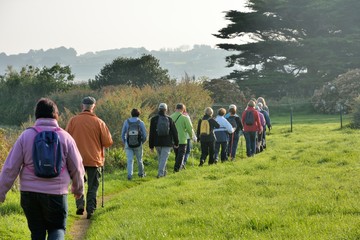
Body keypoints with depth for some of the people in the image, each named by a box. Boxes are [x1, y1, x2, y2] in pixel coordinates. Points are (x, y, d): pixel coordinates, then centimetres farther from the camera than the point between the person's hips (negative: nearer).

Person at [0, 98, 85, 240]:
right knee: (57, 228, 13)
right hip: (56, 194, -1)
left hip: (29, 193, 1)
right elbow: (77, 168, 5)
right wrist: (78, 189, 23)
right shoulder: (65, 137, -2)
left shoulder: (26, 136, -2)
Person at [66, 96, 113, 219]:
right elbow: (108, 142, -4)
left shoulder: (73, 120, -4)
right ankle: (90, 210, 4)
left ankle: (80, 204, 3)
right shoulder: (99, 122, -7)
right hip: (94, 159, -1)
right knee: (92, 186, 9)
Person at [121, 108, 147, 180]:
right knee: (139, 159, 16)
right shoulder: (140, 122, -2)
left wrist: (125, 142, 18)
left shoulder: (126, 122, 3)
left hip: (128, 144, 0)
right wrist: (142, 142, 15)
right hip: (138, 144, 0)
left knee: (130, 160, -3)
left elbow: (123, 134, 6)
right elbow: (144, 135, -2)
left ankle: (129, 174, -19)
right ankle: (141, 173, 31)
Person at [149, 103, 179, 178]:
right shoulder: (169, 119, -4)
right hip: (167, 143, -2)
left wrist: (151, 146, 1)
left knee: (160, 158, 19)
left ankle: (163, 172, 29)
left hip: (157, 143, 2)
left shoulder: (153, 119, -2)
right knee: (164, 158, -2)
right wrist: (176, 143, 12)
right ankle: (160, 173, -12)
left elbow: (151, 134, -3)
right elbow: (174, 132, 1)